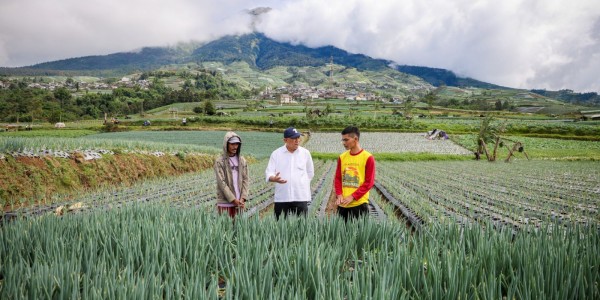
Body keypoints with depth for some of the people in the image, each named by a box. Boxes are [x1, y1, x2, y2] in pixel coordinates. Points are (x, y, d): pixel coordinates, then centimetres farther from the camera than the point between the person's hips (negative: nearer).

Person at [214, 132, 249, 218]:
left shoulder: (242, 160, 7)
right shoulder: (219, 161, -5)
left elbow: (245, 180, 5)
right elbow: (221, 183, -10)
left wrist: (243, 198, -7)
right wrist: (233, 199, -13)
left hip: (239, 202, 3)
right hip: (224, 202, -3)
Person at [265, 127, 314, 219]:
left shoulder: (305, 153, 5)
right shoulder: (276, 153, 2)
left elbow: (310, 172, 16)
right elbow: (268, 173, -1)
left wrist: (303, 184, 10)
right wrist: (274, 179, -22)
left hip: (301, 197, 0)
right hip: (281, 198, 0)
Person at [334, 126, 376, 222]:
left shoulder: (368, 157, -5)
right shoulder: (342, 157, 9)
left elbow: (369, 182, -7)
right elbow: (337, 178, 11)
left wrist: (352, 197, -13)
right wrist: (339, 195, -6)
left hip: (359, 204, -4)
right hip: (342, 204, 5)